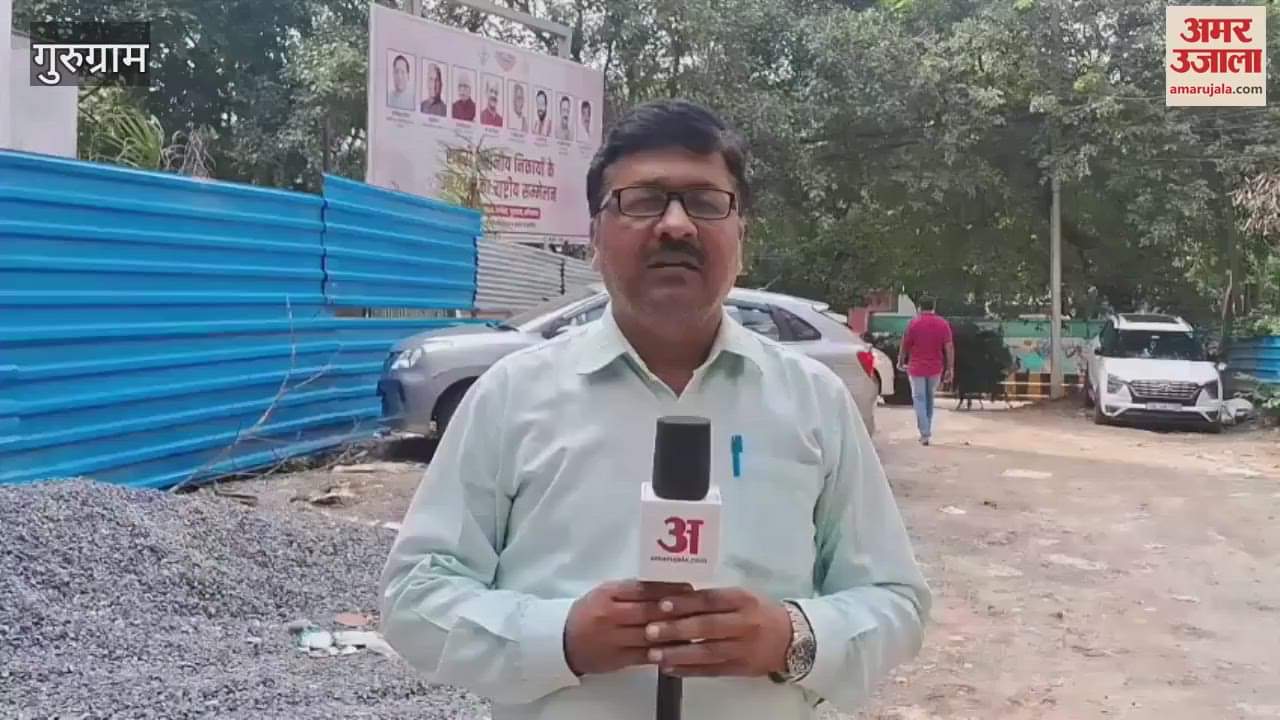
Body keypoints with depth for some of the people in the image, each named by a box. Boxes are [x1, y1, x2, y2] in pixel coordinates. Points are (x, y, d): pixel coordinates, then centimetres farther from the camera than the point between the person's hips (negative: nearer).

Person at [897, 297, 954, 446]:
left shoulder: (913, 323, -8)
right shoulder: (943, 324, -2)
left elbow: (905, 345, -3)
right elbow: (949, 347, -6)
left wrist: (901, 362, 12)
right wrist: (950, 368, -2)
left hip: (917, 367, -3)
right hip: (935, 368, 3)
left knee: (919, 399, 3)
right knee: (930, 398, 19)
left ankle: (925, 434, -8)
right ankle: (927, 431, 27)